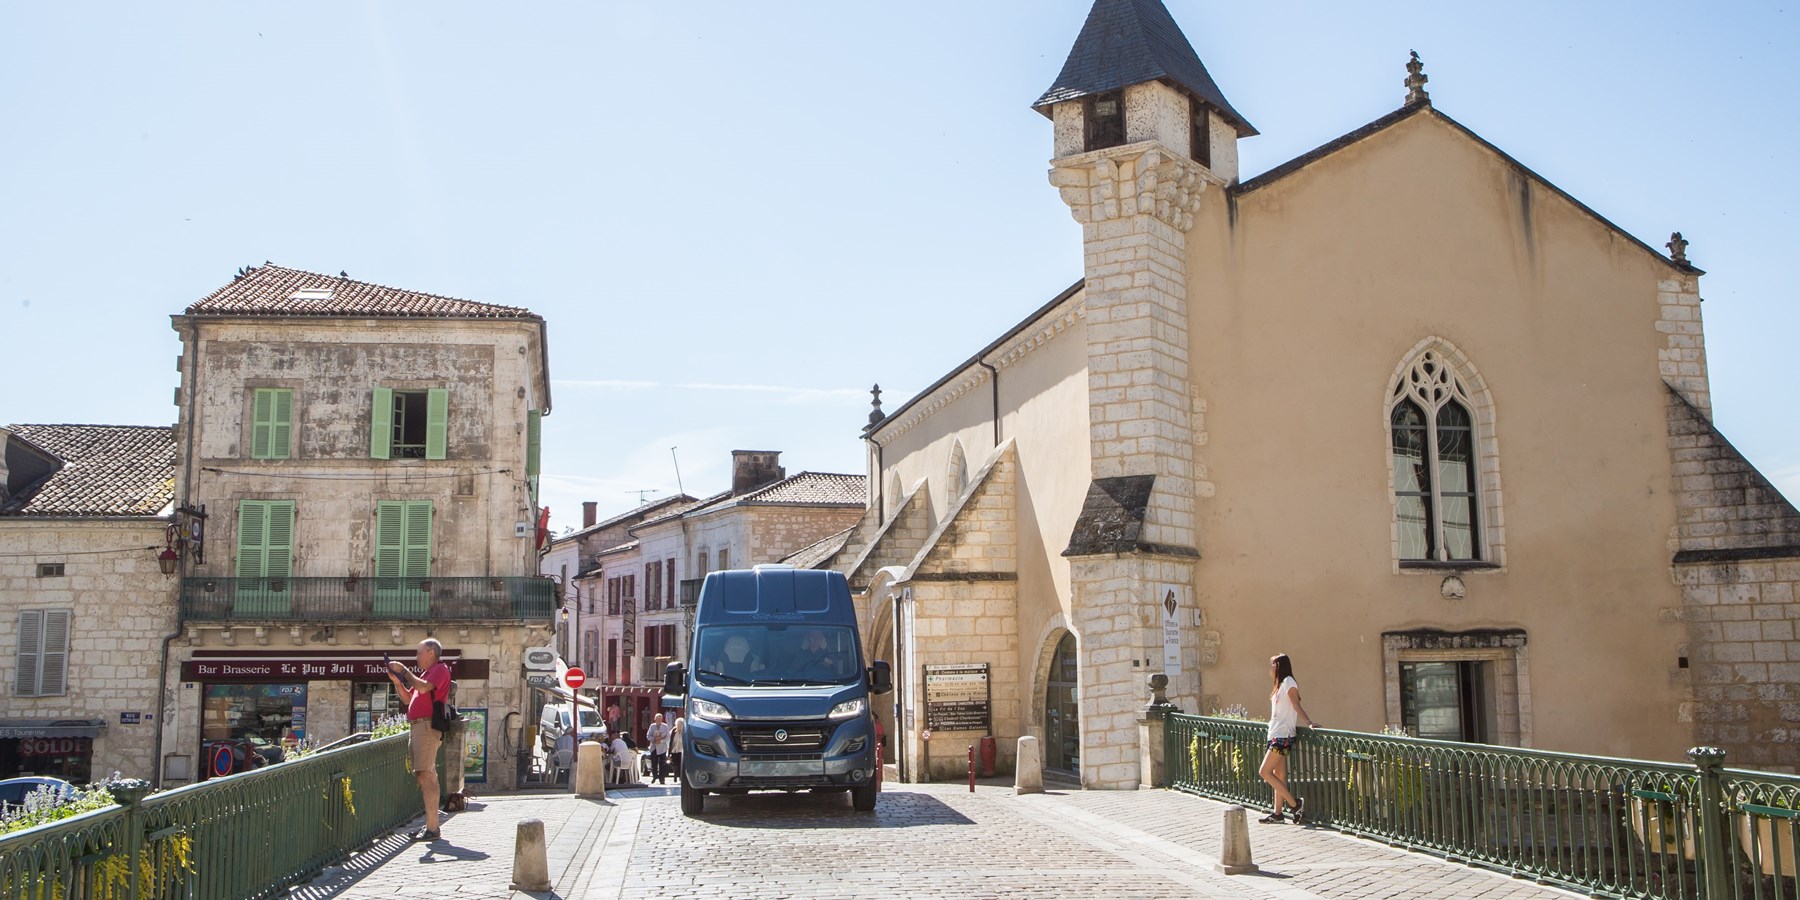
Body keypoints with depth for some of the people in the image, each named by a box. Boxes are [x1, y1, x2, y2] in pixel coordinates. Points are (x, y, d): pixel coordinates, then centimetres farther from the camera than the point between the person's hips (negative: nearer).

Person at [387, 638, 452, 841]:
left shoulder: (440, 669, -4)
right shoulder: (426, 672, 25)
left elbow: (424, 687, -22)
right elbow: (408, 698, 28)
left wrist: (404, 670, -11)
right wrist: (397, 682, 13)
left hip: (427, 726, -10)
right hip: (416, 726, 10)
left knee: (426, 776, -13)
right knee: (423, 776, 11)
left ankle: (432, 828, -15)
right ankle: (430, 824, 15)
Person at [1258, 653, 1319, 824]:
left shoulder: (1288, 682, -9)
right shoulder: (1280, 685, 18)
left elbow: (1296, 705, -15)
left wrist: (1309, 723, -23)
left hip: (1282, 735, -10)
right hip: (1277, 735, 10)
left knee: (1265, 772, -11)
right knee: (1279, 774, 9)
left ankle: (1295, 804, -10)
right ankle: (1277, 813, 11)